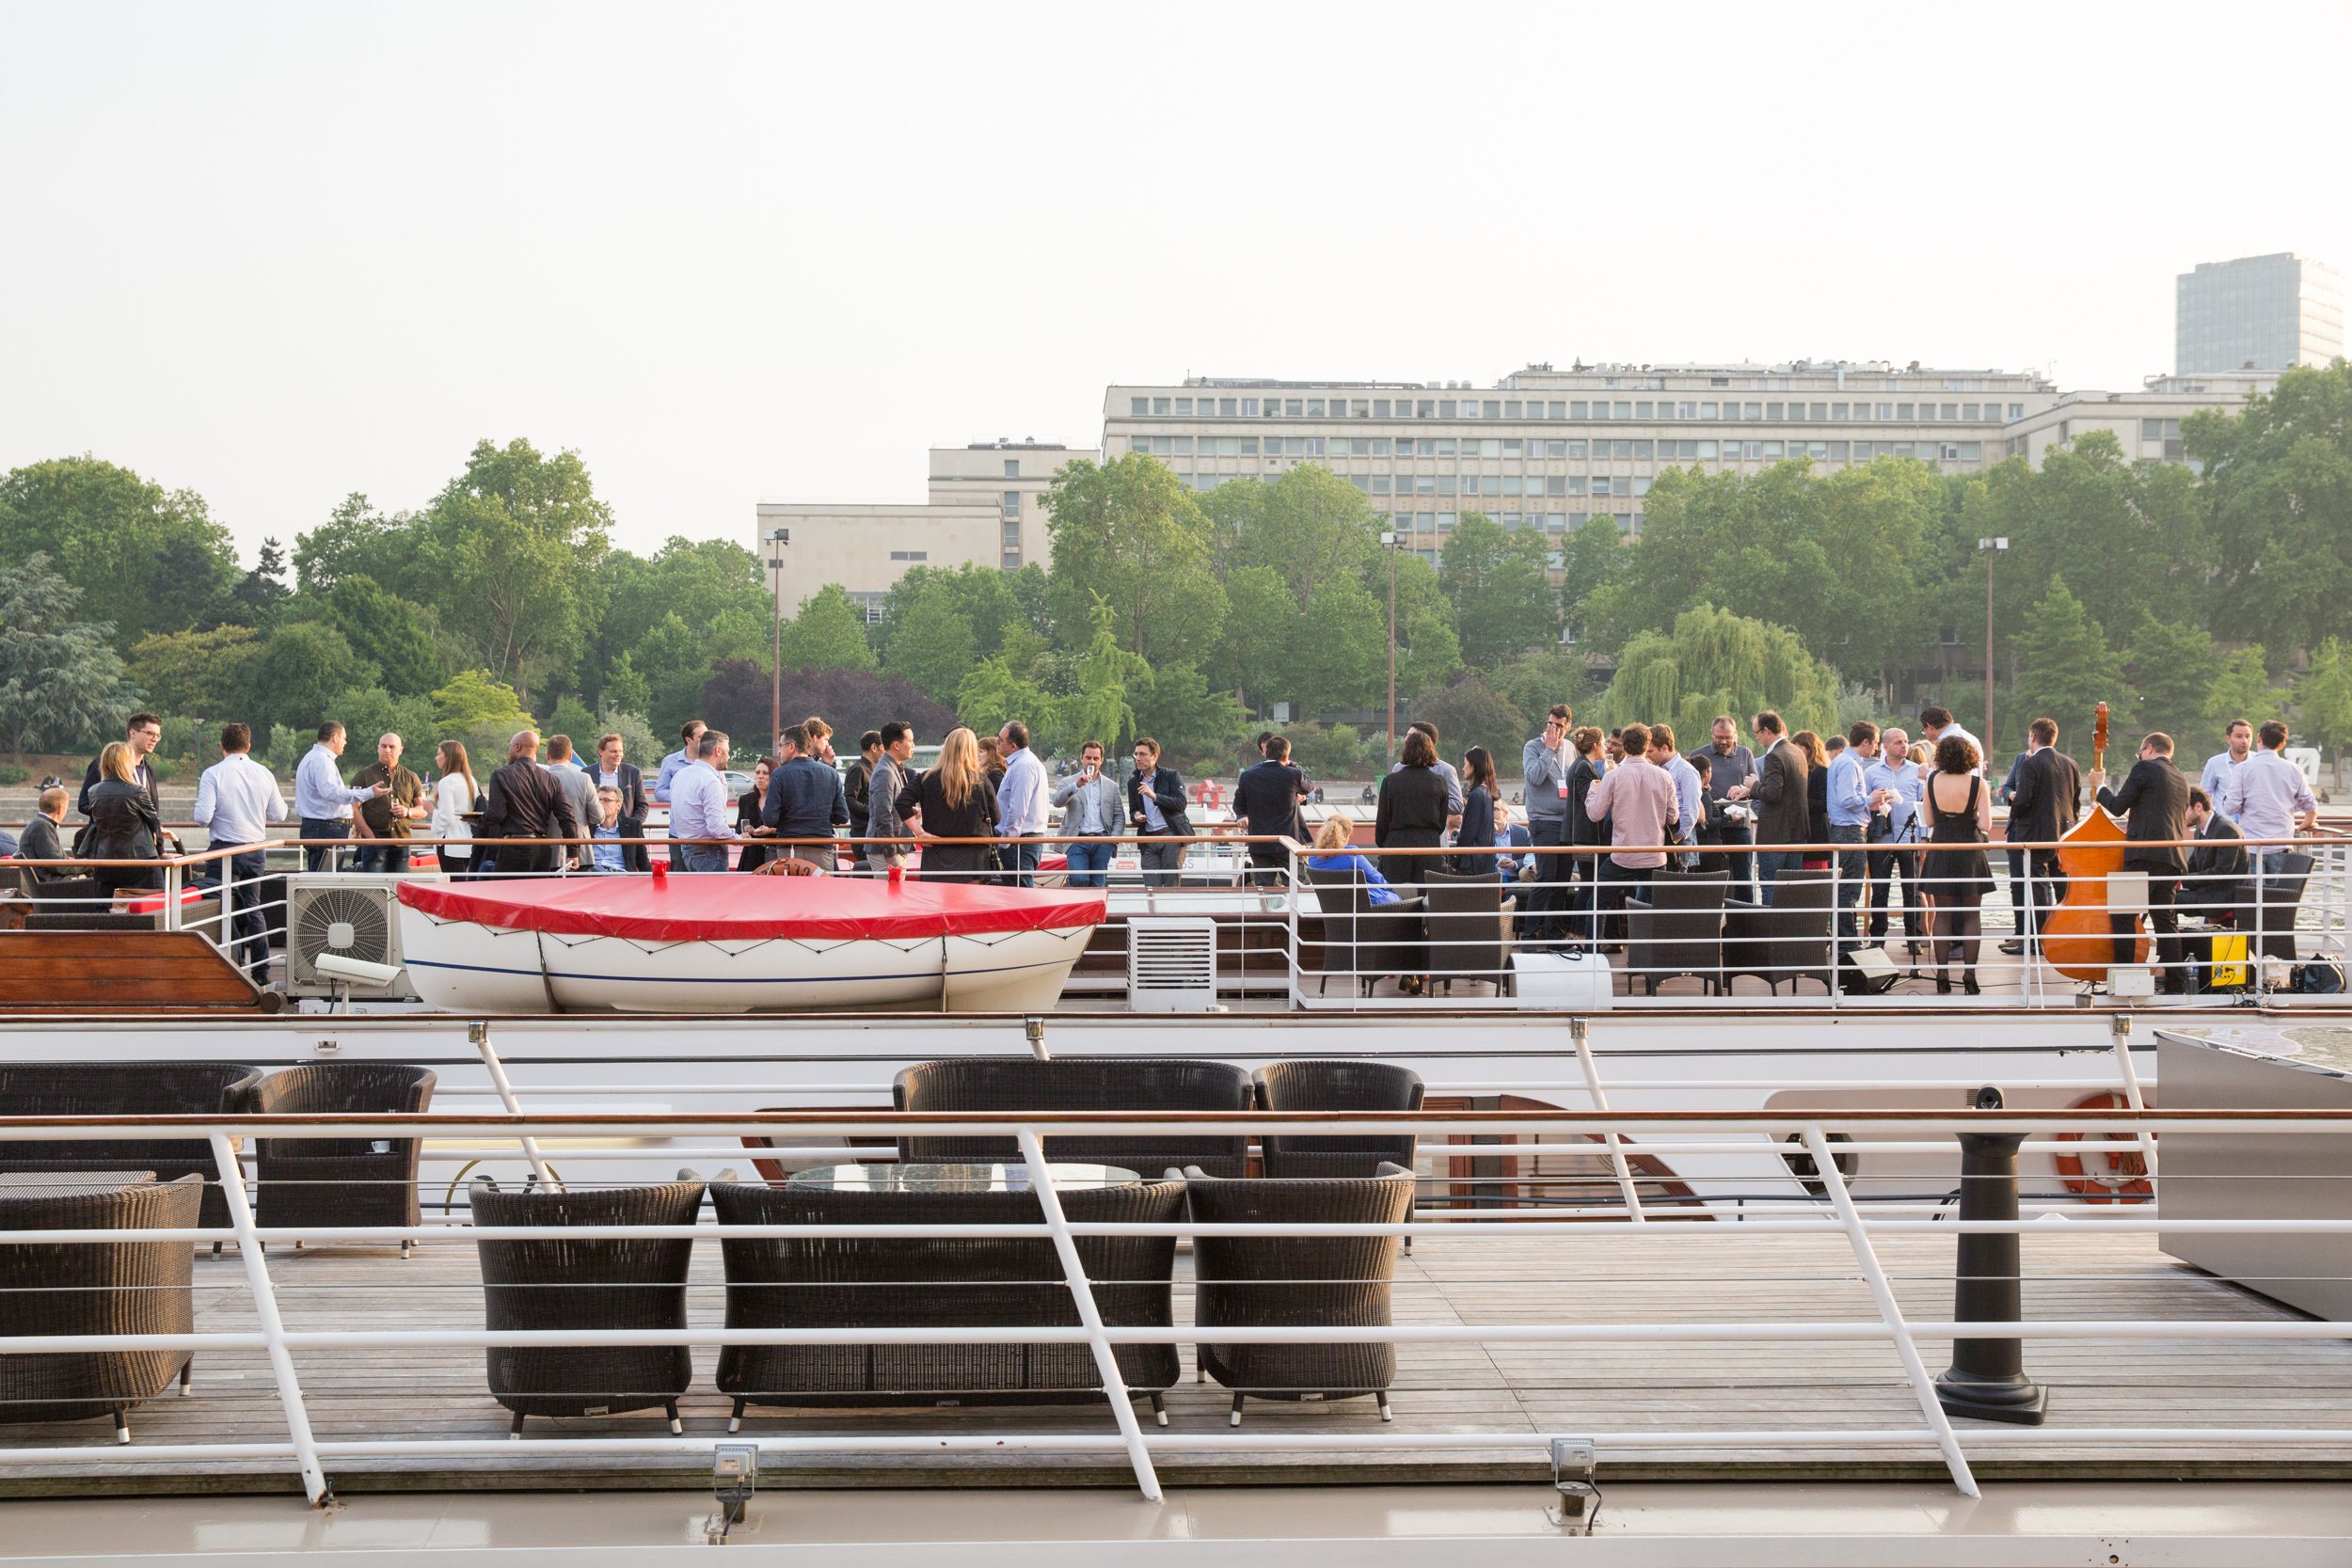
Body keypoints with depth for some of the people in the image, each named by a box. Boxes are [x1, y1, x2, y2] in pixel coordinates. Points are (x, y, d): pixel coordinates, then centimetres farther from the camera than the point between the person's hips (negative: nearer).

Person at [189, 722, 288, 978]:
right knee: (253, 908, 15)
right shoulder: (264, 774, 2)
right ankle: (261, 970, 15)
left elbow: (203, 817, -16)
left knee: (227, 912, 3)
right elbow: (279, 814, 7)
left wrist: (193, 816, 7)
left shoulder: (213, 774, -10)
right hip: (257, 849, 4)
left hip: (226, 849, -4)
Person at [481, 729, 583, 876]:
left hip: (514, 849, -5)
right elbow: (567, 819, 2)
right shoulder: (550, 780, 9)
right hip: (543, 851, 5)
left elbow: (496, 815, -11)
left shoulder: (501, 776, -3)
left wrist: (482, 818, 12)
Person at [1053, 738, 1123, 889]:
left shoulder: (1111, 786, 14)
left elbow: (1119, 815, 12)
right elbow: (1057, 801, -9)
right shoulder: (1069, 782, 8)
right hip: (1077, 841, -2)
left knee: (1097, 885, 1)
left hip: (1102, 841, 2)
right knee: (1079, 880, -17)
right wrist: (1076, 785, -20)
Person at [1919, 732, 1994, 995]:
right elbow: (1985, 825, -13)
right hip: (1969, 851, -2)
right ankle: (1969, 976, 2)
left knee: (1942, 914, 7)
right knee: (1972, 914, 7)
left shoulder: (1932, 782, -4)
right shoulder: (1977, 783, -10)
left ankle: (1942, 977, 4)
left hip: (1940, 851, 2)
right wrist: (1972, 818, 7)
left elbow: (1929, 820, 3)